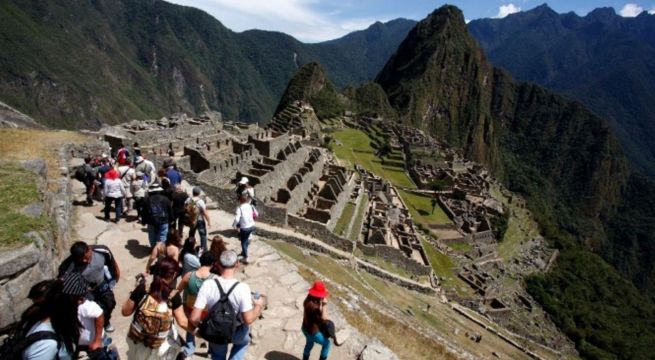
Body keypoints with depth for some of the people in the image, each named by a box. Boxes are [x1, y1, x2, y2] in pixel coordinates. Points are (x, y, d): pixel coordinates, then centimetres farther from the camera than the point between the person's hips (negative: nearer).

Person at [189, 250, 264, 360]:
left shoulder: (207, 285, -26)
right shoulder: (242, 287, -31)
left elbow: (194, 318, -23)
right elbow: (248, 320, -25)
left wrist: (195, 326, 0)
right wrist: (259, 306, -6)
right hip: (236, 333, -1)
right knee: (243, 341, 35)